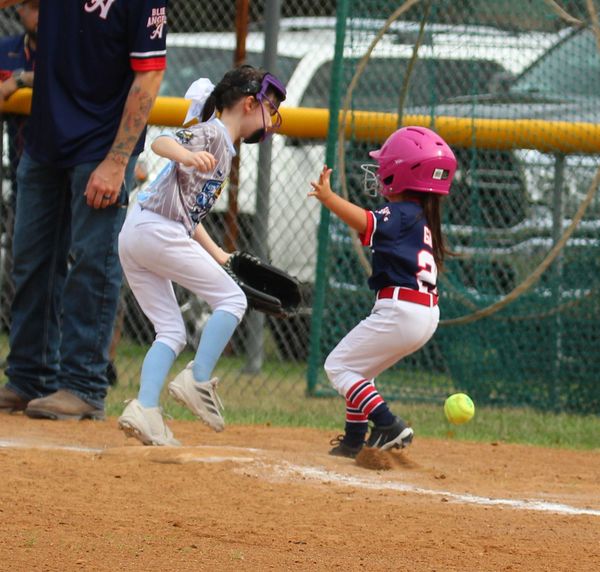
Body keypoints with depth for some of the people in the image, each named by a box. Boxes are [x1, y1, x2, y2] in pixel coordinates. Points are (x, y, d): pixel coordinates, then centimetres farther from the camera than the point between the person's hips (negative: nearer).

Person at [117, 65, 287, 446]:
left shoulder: (224, 149, 24)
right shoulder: (212, 134, -3)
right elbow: (162, 142, -22)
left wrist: (216, 254, 22)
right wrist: (188, 155, -43)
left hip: (133, 236, 9)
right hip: (160, 232, -9)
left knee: (171, 332, 9)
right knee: (232, 299, -2)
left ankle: (146, 409, -6)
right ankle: (198, 382, -10)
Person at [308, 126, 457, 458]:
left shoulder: (400, 213, -11)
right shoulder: (425, 219, 17)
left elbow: (365, 223, -29)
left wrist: (328, 198, -38)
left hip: (400, 309, -10)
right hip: (427, 314, 10)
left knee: (338, 365, -2)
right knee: (357, 368, 24)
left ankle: (389, 427, -14)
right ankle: (354, 439, 23)